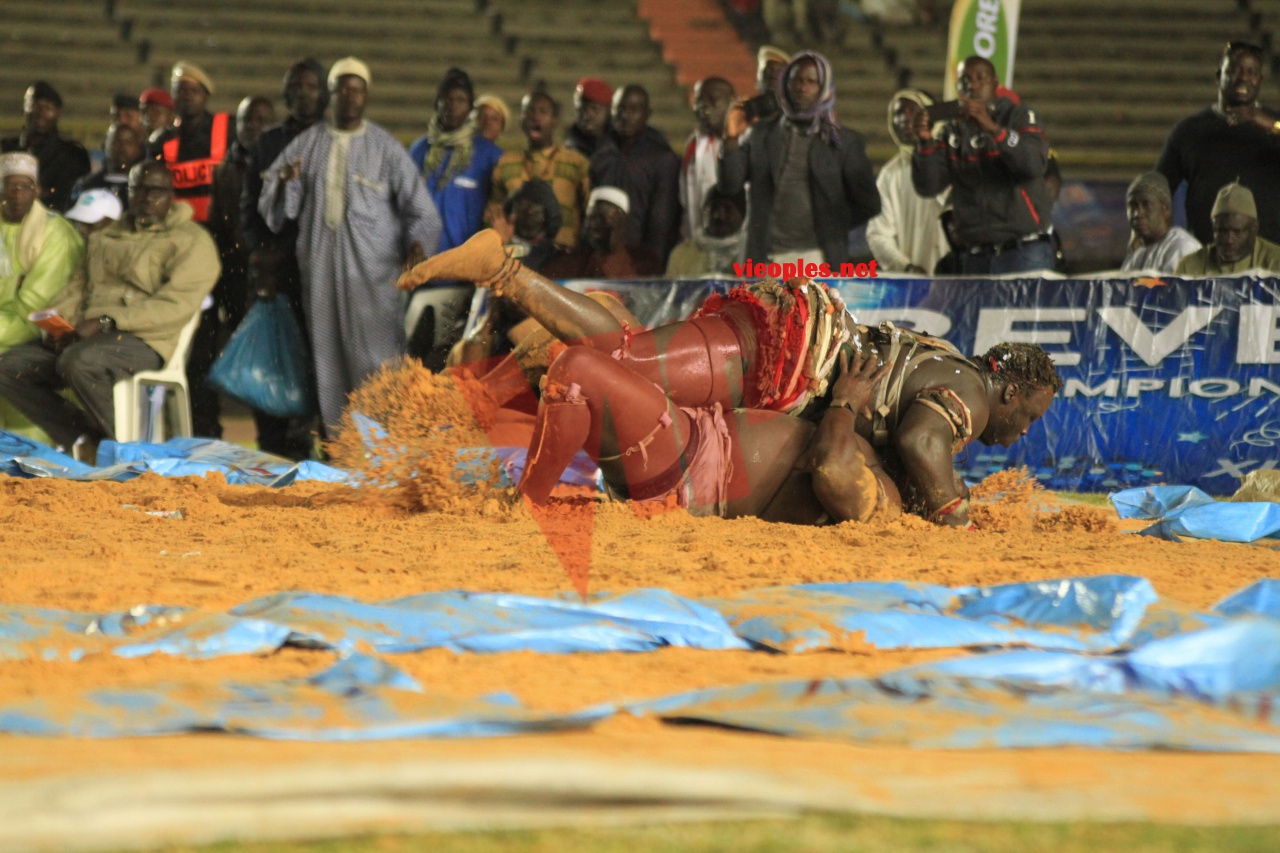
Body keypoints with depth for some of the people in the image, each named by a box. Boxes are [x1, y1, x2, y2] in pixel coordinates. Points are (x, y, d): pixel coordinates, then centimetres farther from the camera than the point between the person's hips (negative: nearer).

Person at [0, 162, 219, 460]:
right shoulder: (107, 237, 25)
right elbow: (78, 287, 21)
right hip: (88, 336, 8)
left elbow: (176, 305, -12)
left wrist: (106, 322, -20)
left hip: (143, 342, -8)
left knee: (78, 362, -37)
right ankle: (83, 438, -10)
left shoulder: (191, 241, 1)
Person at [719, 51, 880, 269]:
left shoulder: (845, 142, 9)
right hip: (768, 257, 1)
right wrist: (731, 140, -10)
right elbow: (730, 184, 3)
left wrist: (833, 230, 7)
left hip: (819, 256, -1)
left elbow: (868, 204, 11)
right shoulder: (761, 134, 12)